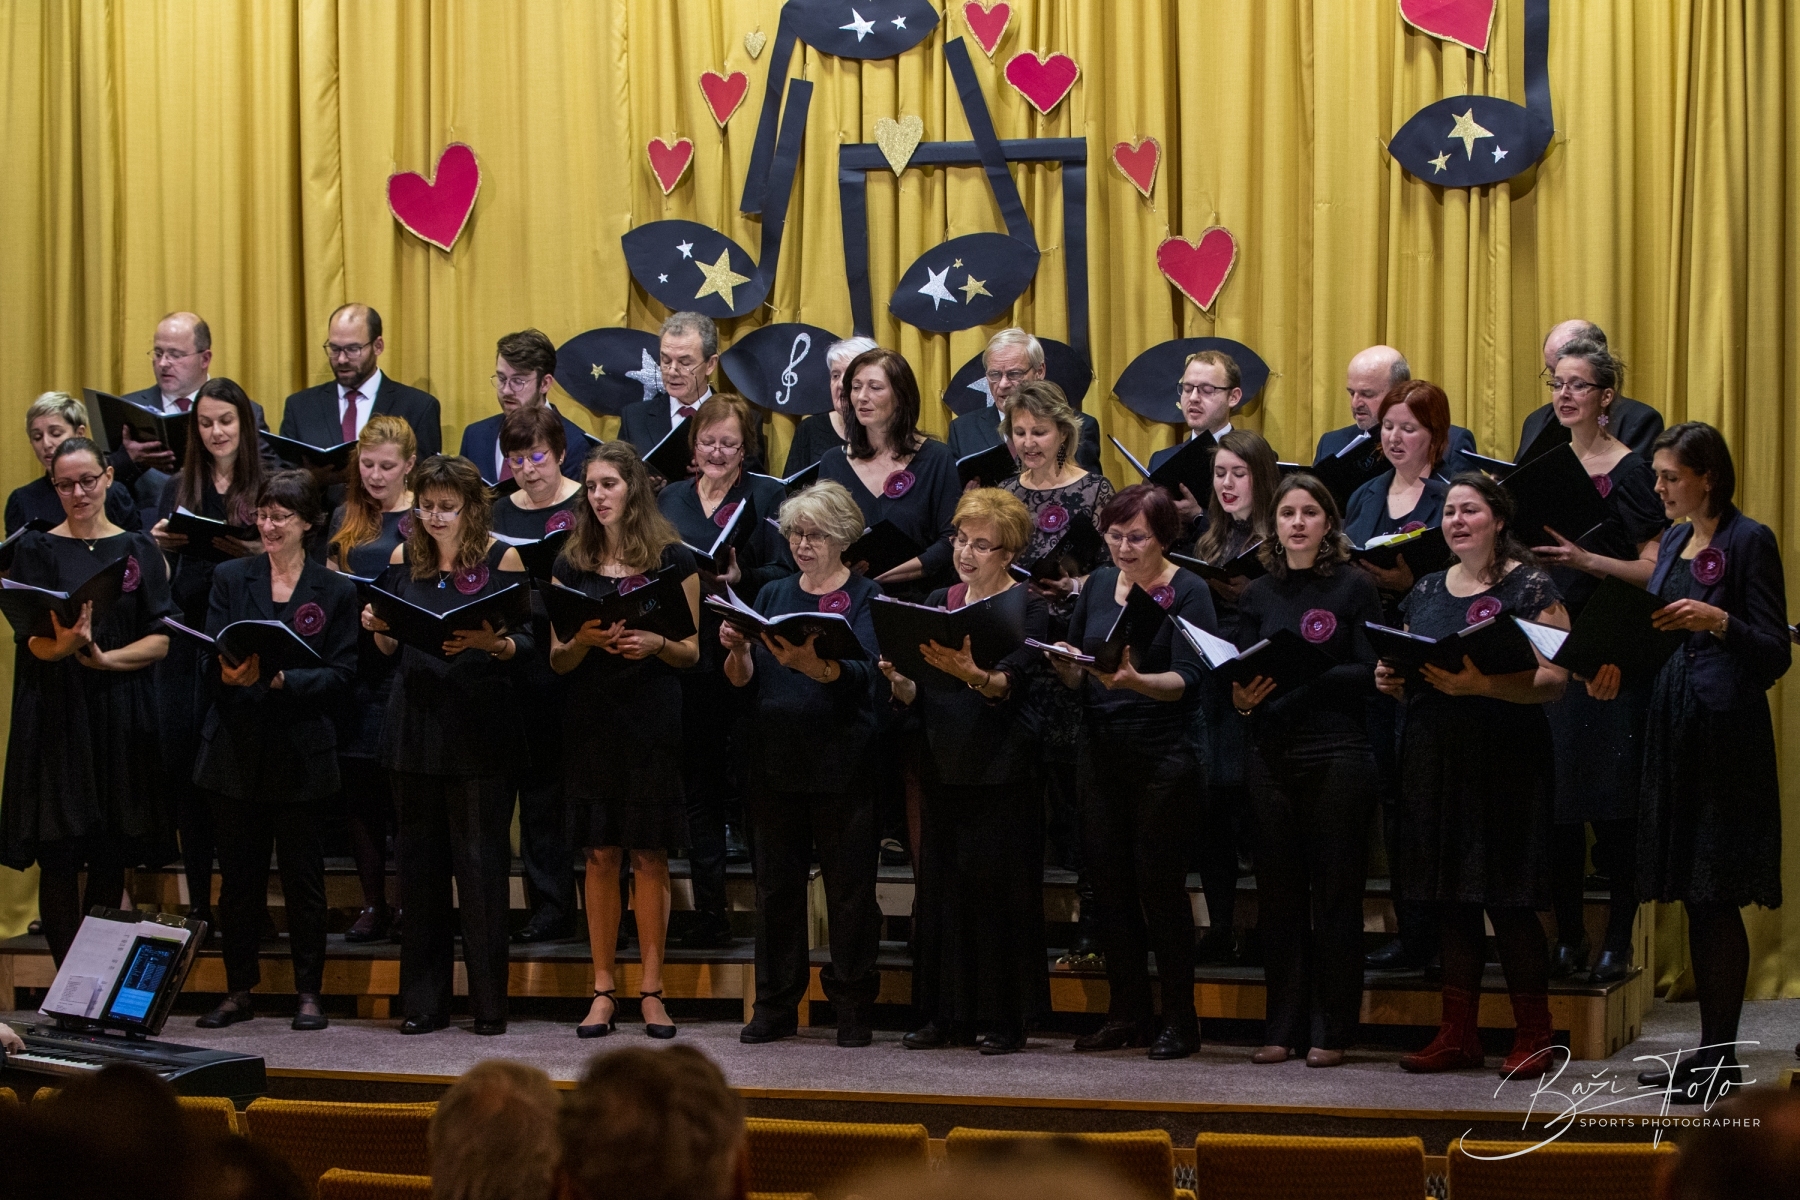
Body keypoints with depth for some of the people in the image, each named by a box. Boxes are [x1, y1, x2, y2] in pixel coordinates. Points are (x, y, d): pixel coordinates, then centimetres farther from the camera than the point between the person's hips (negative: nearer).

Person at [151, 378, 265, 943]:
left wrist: (254, 551, -19)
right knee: (185, 769, 2)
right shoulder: (178, 489, 12)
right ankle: (198, 901, 8)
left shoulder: (267, 488, 2)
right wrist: (160, 544, -9)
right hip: (186, 638, 3)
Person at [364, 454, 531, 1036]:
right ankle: (423, 1001, 12)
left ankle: (489, 1003, 4)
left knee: (480, 858, -3)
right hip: (416, 721, 4)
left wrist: (490, 642, -23)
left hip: (479, 725, -4)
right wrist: (378, 628, -6)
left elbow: (527, 642, -4)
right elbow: (390, 649, 15)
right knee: (419, 858, 6)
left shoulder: (502, 559, -1)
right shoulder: (404, 558, 10)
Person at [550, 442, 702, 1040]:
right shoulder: (572, 564, 9)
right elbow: (556, 660, 7)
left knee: (650, 855, -1)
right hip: (590, 721, 2)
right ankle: (603, 990, 7)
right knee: (600, 853, 2)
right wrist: (585, 639, -14)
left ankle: (651, 989, 5)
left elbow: (692, 651, 3)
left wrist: (654, 643, -17)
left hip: (653, 720, -2)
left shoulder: (674, 560, 3)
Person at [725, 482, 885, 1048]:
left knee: (849, 885, -2)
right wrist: (738, 650, -12)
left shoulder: (866, 597, 1)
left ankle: (853, 1006, 5)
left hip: (841, 762, -4)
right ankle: (776, 1005, 13)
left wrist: (810, 663, -34)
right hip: (774, 760, 4)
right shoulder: (773, 595, 15)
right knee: (776, 882, 6)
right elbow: (743, 680, 9)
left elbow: (861, 674, -16)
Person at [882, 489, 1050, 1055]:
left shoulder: (1029, 608, -3)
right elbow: (918, 695, 10)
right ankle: (947, 1013, 13)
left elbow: (1012, 682, -21)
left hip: (1003, 772, -5)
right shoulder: (938, 602, 12)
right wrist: (899, 680, -12)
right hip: (944, 766, 5)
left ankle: (1005, 1018, 4)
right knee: (942, 887, 6)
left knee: (999, 889, -3)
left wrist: (974, 675, -41)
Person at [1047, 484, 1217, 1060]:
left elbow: (1186, 680, -15)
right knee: (1109, 879, 5)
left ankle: (1179, 1017, 4)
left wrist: (1136, 681, -33)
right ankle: (1126, 1013, 14)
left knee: (1160, 882, -5)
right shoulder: (1098, 584, 11)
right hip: (1102, 749, 5)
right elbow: (1076, 674, 12)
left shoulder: (1188, 591, -5)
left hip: (1165, 756, -5)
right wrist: (1066, 665, -11)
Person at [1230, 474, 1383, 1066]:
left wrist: (1309, 673, -19)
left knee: (1336, 892, 0)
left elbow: (1371, 673, -7)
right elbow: (1238, 672, 10)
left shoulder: (1355, 587, 0)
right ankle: (1283, 1025, 13)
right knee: (1278, 892, 5)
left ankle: (1331, 1029, 6)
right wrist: (1241, 698, -11)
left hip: (1338, 755, -4)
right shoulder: (1258, 595, 12)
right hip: (1272, 753, 4)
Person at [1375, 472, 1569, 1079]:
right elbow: (1408, 674, 23)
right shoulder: (1427, 590, 16)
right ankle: (1458, 1034, 15)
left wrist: (1480, 683, -25)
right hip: (1434, 756, 6)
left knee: (1508, 901, -6)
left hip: (1505, 760, -6)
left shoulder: (1530, 587, -4)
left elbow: (1553, 679, -13)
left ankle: (1533, 1038, 3)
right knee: (1450, 899, 8)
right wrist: (1389, 678, 0)